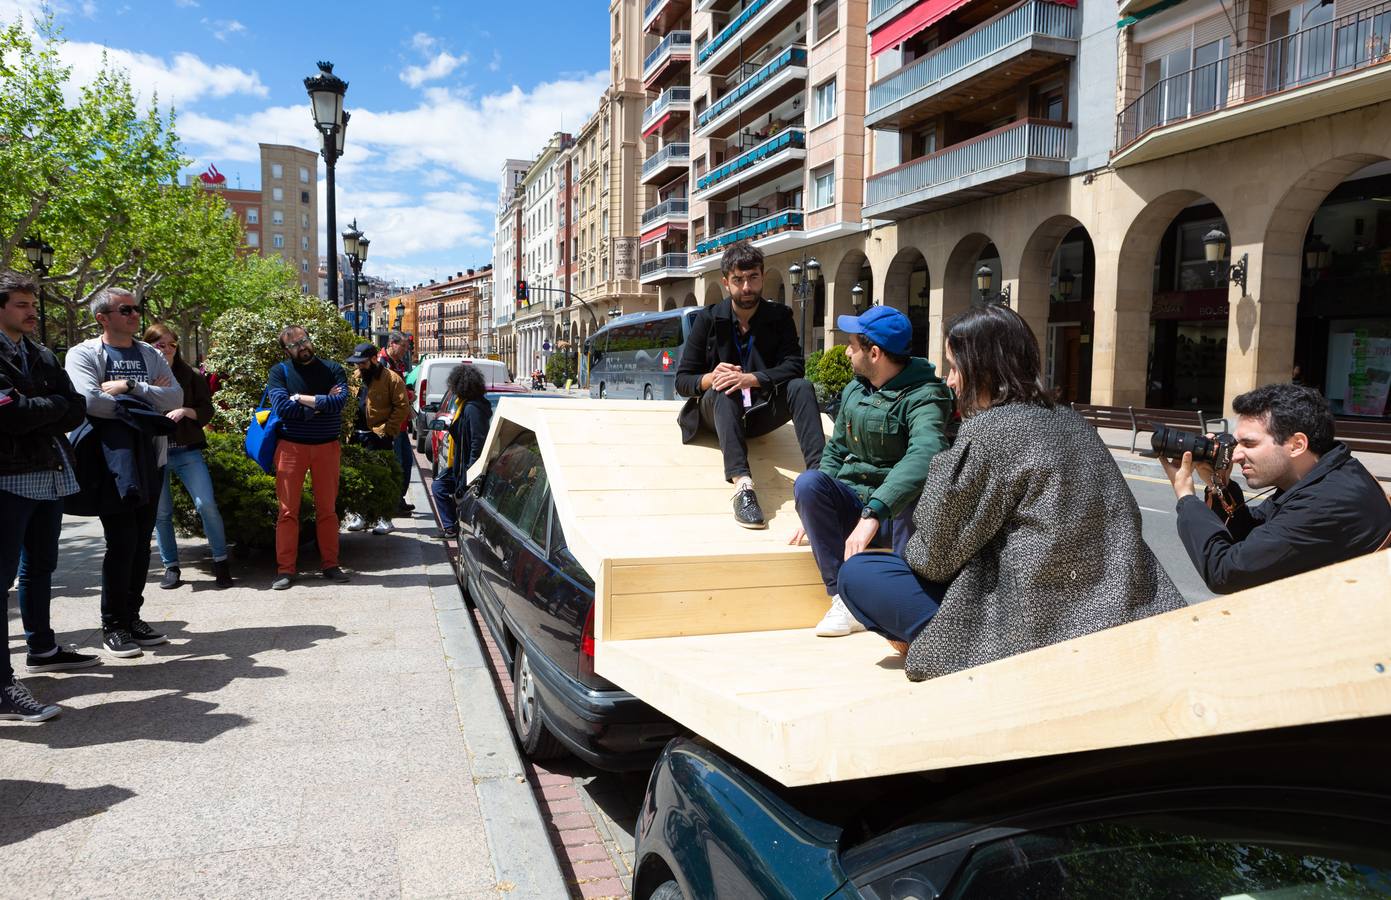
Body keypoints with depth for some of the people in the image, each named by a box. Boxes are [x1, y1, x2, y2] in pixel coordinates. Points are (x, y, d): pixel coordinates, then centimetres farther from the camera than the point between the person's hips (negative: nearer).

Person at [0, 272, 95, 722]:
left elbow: (76, 411, 5)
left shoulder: (43, 357, 14)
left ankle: (42, 649, 34)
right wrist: (52, 405, -6)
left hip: (49, 476, 8)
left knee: (40, 567, 19)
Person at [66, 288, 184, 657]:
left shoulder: (151, 355, 12)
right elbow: (90, 401, -18)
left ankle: (132, 617, 21)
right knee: (122, 543, -6)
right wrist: (149, 397, -8)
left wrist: (129, 387, -12)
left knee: (142, 542, 10)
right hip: (111, 464, -5)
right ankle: (113, 626, 7)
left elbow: (176, 397, -2)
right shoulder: (84, 355, -1)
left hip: (150, 461, 5)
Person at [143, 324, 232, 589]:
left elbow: (207, 411, 3)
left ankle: (221, 561, 4)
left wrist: (185, 411, -14)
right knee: (161, 513, 6)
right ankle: (171, 567, 19)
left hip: (187, 451, 0)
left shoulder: (191, 375, 4)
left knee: (206, 503, -10)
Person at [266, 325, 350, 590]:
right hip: (291, 446, -1)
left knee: (327, 509, 8)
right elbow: (282, 407, -15)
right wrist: (322, 403, -11)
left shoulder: (332, 369, 3)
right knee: (288, 510, 1)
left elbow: (339, 401, -15)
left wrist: (301, 398, -13)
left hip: (327, 446, 1)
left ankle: (330, 564, 17)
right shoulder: (280, 372, 1)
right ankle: (285, 570, 7)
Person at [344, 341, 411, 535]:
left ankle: (384, 518, 8)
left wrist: (386, 430, -16)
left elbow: (402, 407, -12)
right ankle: (358, 514, 22)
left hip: (380, 436, -6)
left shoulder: (391, 379, -8)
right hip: (358, 435, 6)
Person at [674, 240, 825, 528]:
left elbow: (794, 366, -11)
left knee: (801, 388, -25)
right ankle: (742, 483, -55)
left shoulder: (779, 316, 4)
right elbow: (682, 381, -1)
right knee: (723, 392, -35)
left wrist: (752, 379, -29)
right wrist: (710, 379, -25)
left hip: (759, 412, 1)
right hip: (718, 411, -1)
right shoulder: (708, 319, 1)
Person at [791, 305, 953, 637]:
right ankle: (845, 598, -23)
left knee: (918, 488, -37)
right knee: (808, 482, -23)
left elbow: (924, 454, -34)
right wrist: (815, 511, 4)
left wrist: (873, 513, -45)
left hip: (898, 514, -5)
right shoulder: (853, 391, 8)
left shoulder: (924, 395, -14)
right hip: (850, 505, 5)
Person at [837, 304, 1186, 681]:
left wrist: (912, 551, 14)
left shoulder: (987, 431, -15)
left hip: (1036, 633, -9)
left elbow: (935, 554, -12)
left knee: (857, 573, -2)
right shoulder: (1071, 421, 9)